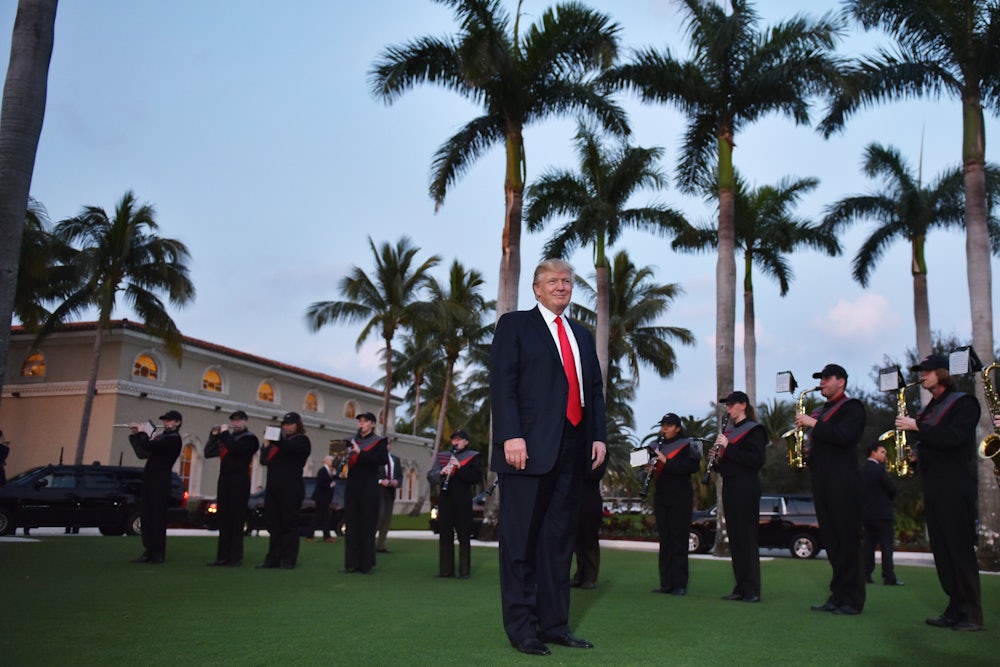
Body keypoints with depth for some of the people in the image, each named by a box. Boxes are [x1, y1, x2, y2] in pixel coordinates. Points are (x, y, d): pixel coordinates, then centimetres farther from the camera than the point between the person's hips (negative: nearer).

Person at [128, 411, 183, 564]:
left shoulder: (174, 438, -10)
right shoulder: (161, 436, 17)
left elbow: (149, 446, -19)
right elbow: (142, 452, 17)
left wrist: (142, 433, -1)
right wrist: (136, 435, 9)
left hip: (160, 481, -8)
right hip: (149, 479, 8)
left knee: (157, 516, -5)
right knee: (146, 516, 7)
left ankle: (159, 553, 0)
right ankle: (148, 552, 12)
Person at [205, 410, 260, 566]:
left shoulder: (249, 438, -1)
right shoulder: (226, 438, 18)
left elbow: (236, 449, -19)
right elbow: (208, 453, 12)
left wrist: (224, 434, -11)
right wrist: (214, 436, 1)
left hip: (239, 482, -6)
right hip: (224, 480, 6)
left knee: (237, 520, -4)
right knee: (223, 520, 5)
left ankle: (236, 557, -2)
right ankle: (223, 556, 9)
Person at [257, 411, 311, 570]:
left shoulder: (302, 440, 1)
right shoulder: (278, 440, 20)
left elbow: (289, 447, -20)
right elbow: (264, 459, 14)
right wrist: (266, 444, -2)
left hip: (291, 488, -6)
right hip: (273, 486, 6)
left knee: (289, 523, -2)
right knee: (273, 523, 6)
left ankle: (288, 560, 2)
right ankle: (273, 559, 11)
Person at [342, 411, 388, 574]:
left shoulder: (379, 441, 0)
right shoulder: (352, 440, 16)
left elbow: (383, 460, -16)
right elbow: (346, 460, 16)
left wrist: (360, 453, -22)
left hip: (369, 488, -5)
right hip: (352, 486, 5)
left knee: (367, 526, -2)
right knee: (351, 525, 5)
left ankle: (366, 564, 3)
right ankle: (352, 563, 10)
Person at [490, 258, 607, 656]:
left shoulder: (582, 335, 22)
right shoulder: (514, 325, 4)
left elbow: (595, 389, 19)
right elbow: (501, 382, -6)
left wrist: (599, 436, 6)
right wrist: (511, 436, -17)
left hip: (572, 448, 6)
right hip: (529, 446, -6)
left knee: (559, 539, 10)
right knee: (520, 540, 0)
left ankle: (555, 624, 17)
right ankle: (521, 628, 8)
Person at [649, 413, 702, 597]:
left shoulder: (687, 446, -3)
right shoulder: (657, 447, 14)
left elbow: (692, 467, -18)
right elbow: (653, 471, 17)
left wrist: (666, 461, -24)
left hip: (680, 498, -5)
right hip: (661, 497, 5)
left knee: (678, 540, -5)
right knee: (664, 541, 6)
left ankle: (680, 584, -2)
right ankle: (666, 583, 10)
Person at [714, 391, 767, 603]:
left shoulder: (753, 430, -5)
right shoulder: (728, 430, 18)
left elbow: (756, 460, -17)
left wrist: (728, 447, -19)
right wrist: (717, 458, 0)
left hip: (746, 488, -8)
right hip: (729, 486, 8)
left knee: (747, 537, -7)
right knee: (734, 537, 8)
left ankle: (752, 590, -3)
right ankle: (740, 587, 14)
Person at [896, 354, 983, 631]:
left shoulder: (964, 403, -5)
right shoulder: (928, 409, 18)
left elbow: (952, 438, -20)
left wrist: (917, 426, -18)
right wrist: (916, 452, 4)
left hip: (955, 487, -8)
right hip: (932, 486, 8)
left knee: (961, 549, -6)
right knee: (941, 551, 7)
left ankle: (972, 615, -1)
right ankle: (955, 609, 12)